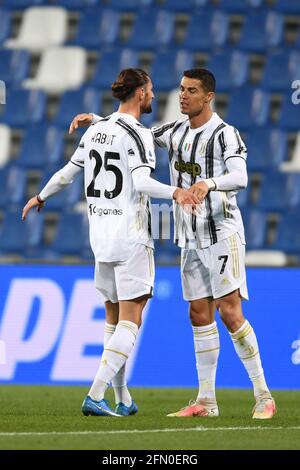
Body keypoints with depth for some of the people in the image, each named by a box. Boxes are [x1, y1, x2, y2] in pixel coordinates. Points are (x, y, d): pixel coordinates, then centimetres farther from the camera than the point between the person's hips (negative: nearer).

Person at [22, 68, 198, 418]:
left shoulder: (96, 129, 10)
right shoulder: (137, 134, -11)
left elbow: (67, 172, 20)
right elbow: (142, 182, -25)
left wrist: (41, 197, 36)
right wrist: (174, 192, -39)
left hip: (101, 236, 8)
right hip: (131, 237, -7)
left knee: (114, 316, 15)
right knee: (130, 319, -7)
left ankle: (123, 400, 19)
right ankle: (95, 396, -18)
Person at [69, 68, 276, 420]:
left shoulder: (224, 134, -10)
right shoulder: (176, 132, 10)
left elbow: (240, 177, -25)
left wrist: (209, 183, -45)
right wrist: (94, 119, 6)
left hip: (222, 233, -7)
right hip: (191, 239, 7)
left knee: (230, 312, -13)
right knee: (199, 315, 5)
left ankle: (263, 396, -8)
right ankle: (206, 401, 9)